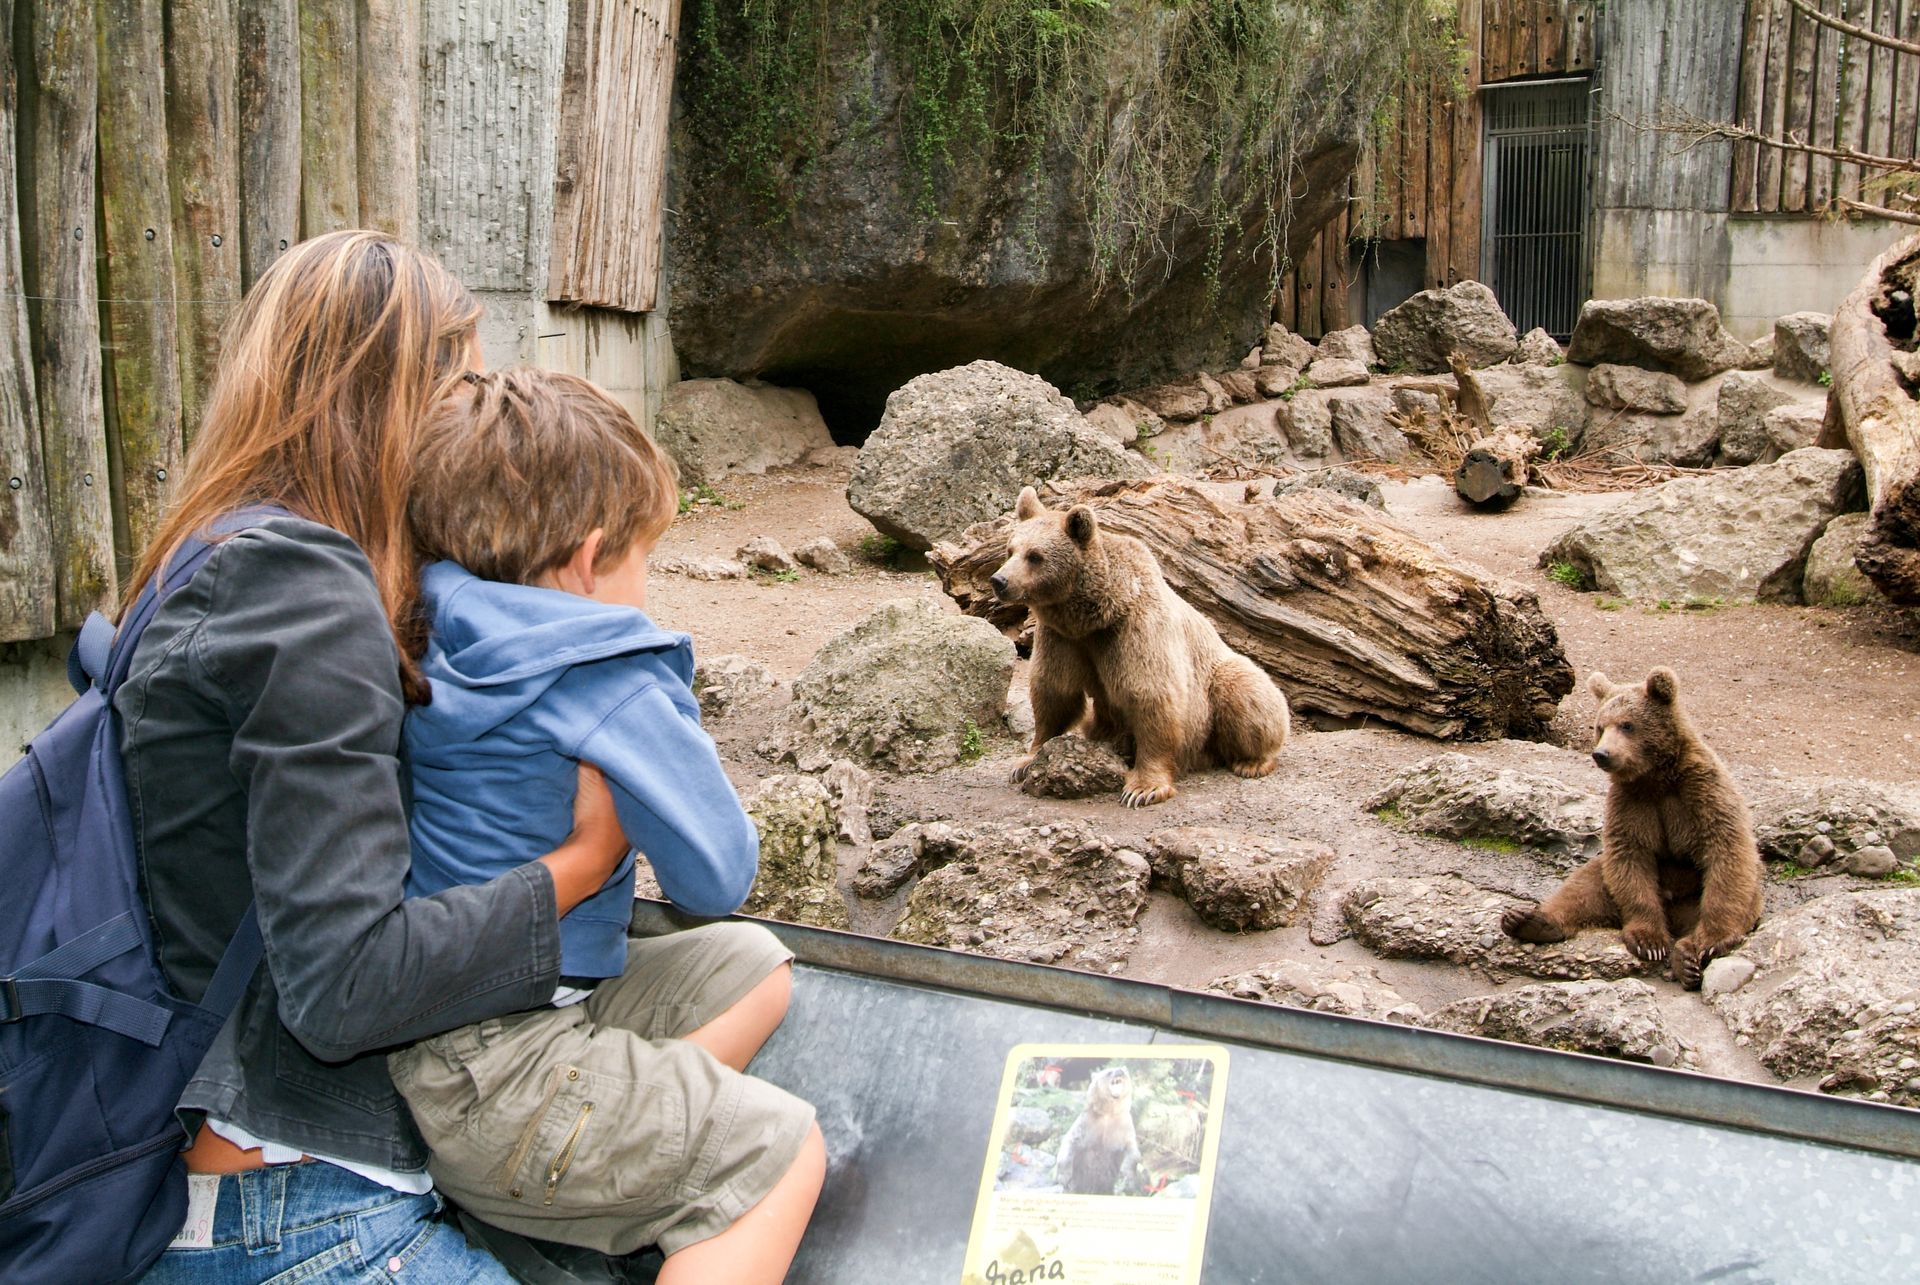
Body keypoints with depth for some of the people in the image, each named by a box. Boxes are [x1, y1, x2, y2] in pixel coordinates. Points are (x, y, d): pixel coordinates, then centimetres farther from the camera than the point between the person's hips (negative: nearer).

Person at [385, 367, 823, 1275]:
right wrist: (678, 741, 6)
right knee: (778, 1147, -4)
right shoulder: (612, 689, -20)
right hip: (483, 1081, -9)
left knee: (752, 965, 16)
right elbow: (718, 877, -12)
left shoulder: (425, 650, 4)